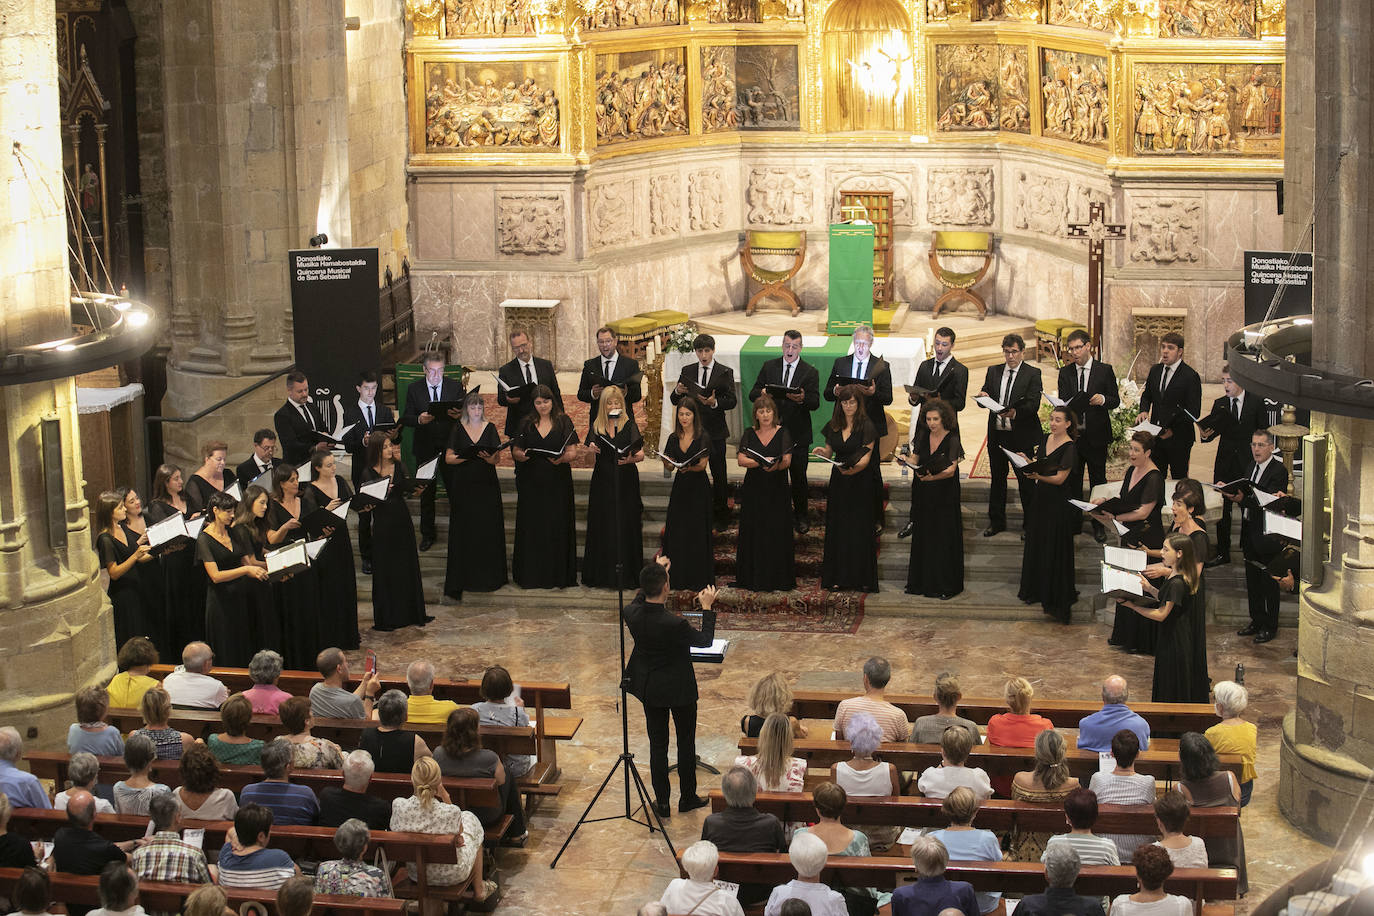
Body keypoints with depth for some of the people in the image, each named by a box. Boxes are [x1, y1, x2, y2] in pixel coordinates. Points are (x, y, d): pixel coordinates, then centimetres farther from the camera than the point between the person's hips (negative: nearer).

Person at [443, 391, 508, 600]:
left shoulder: (490, 428, 6)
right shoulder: (458, 429, 4)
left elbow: (497, 458, 0)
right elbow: (448, 458, 0)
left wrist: (489, 457, -22)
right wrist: (466, 456, -18)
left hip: (486, 485, 1)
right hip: (463, 485, -1)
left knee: (487, 529, -1)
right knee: (463, 531, -3)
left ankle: (487, 577, 8)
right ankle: (460, 580, -3)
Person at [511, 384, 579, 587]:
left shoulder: (564, 422, 3)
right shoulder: (526, 424, 9)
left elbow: (573, 452, -2)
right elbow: (515, 451, 8)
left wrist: (561, 459, -23)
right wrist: (522, 455, -15)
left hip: (557, 482, -1)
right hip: (531, 483, 2)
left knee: (557, 526, -2)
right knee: (531, 528, 1)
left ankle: (556, 574, 5)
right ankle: (531, 574, 7)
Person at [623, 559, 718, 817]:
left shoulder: (632, 613, -18)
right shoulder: (674, 624, -32)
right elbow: (705, 640, -14)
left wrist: (653, 576, 12)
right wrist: (707, 607, -6)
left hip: (649, 688, 4)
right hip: (679, 689, -4)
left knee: (657, 744, 15)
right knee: (686, 742, 16)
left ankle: (662, 803, 20)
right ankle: (687, 798, 28)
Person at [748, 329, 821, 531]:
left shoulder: (810, 372, 0)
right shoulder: (769, 367, 6)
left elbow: (815, 403, -9)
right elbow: (752, 394, 4)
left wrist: (802, 399, -32)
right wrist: (761, 393, -20)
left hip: (798, 434, -1)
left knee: (798, 477, 7)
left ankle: (801, 516, 21)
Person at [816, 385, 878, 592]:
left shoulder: (866, 426, -8)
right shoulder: (833, 426, 7)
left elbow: (865, 458, -15)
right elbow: (829, 452, 13)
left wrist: (853, 469, -34)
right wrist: (822, 452, -10)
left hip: (860, 482, -5)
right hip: (838, 481, 5)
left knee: (860, 529, -3)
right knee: (837, 528, 4)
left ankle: (862, 579, 3)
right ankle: (838, 578, 10)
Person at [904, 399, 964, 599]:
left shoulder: (952, 440, -12)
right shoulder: (922, 435, 4)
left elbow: (950, 470, -19)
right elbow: (916, 459, 10)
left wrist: (932, 477, -27)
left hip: (944, 494, -5)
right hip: (922, 493, 5)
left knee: (944, 538, -3)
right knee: (922, 536, 8)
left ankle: (946, 586, 3)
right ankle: (921, 582, 17)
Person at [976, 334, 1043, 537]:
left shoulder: (1032, 374, -4)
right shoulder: (993, 371, 10)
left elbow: (1033, 404, -14)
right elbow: (986, 396, 8)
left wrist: (1016, 412, -32)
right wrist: (983, 397, -16)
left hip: (1022, 434, -4)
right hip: (996, 433, 4)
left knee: (1026, 480, 2)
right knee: (997, 478, 12)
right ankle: (997, 522, 23)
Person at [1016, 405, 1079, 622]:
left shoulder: (1070, 448, -16)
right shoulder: (1046, 440, 7)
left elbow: (1059, 478, -21)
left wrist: (1038, 476, -36)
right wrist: (1026, 460, -5)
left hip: (1059, 504, -8)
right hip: (1042, 498, 8)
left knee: (1055, 548, -2)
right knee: (1036, 543, 16)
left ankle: (1057, 600, 7)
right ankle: (1037, 590, 30)